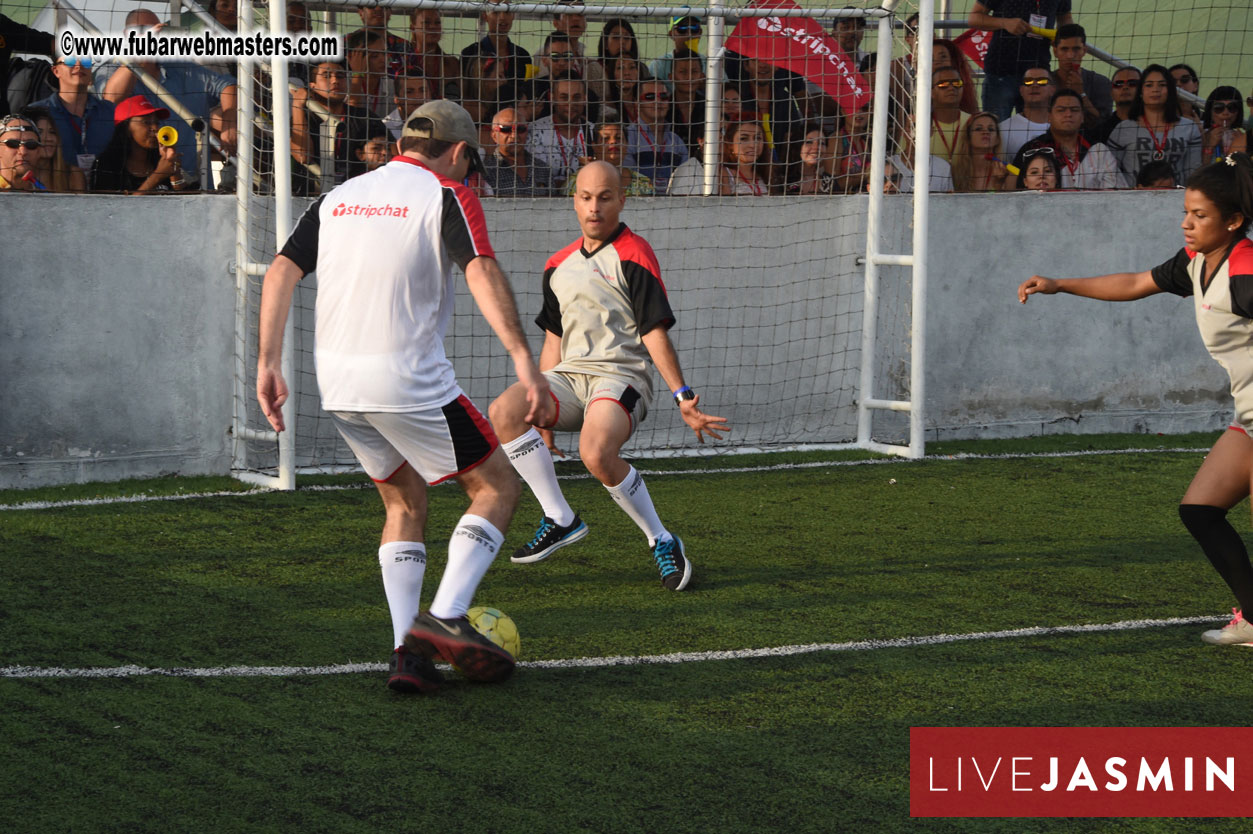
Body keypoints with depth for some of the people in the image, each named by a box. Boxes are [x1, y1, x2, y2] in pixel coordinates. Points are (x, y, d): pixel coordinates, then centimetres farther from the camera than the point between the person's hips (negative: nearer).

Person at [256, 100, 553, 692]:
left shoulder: (339, 198, 17)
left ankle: (407, 651, 9)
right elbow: (482, 273, -17)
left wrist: (268, 363, 9)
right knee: (497, 486, 7)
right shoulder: (447, 195, -1)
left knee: (405, 505, 21)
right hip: (407, 379, -6)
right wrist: (524, 361, -24)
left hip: (337, 383, 7)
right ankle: (445, 618, -9)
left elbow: (280, 272, 10)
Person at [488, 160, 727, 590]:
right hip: (569, 377, 6)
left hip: (621, 375, -6)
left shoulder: (634, 256, -2)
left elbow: (654, 332, -7)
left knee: (596, 453, -35)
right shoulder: (558, 265, 18)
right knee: (504, 412, -24)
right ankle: (559, 519, -11)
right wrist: (543, 414, 23)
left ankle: (662, 541, -12)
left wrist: (683, 397, -15)